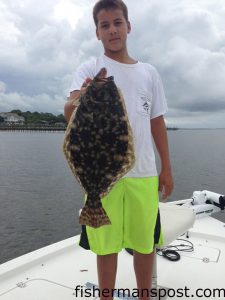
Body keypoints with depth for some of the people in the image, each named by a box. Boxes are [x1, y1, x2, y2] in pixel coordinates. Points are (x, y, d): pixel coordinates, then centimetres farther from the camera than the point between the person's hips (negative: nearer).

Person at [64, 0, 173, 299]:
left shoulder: (149, 72, 12)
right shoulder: (89, 68, 1)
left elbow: (157, 122, 14)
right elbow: (69, 113, -17)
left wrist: (167, 168, 10)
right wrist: (77, 102, -41)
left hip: (144, 173, 3)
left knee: (146, 243, 13)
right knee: (107, 246, 7)